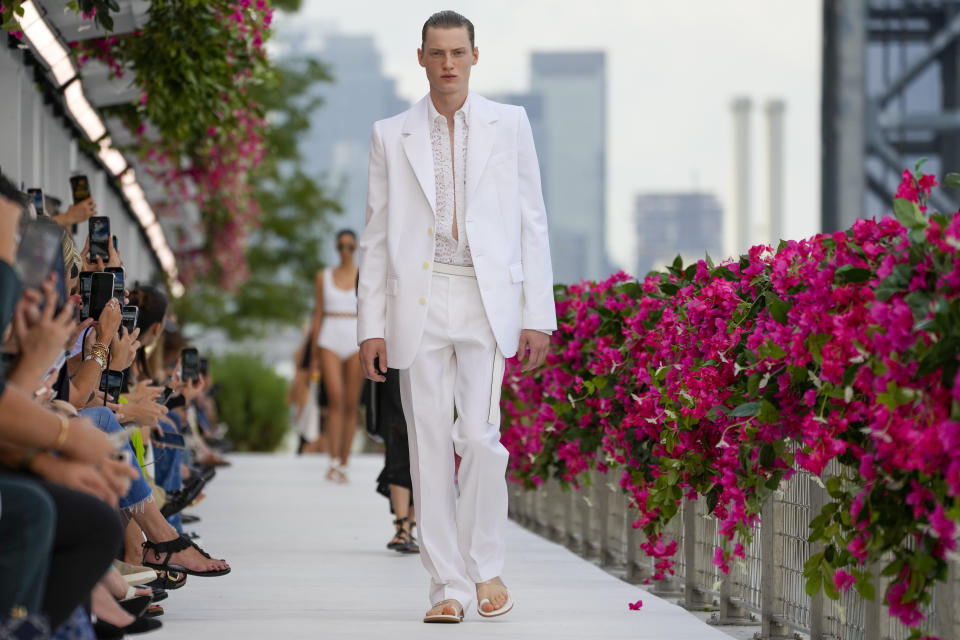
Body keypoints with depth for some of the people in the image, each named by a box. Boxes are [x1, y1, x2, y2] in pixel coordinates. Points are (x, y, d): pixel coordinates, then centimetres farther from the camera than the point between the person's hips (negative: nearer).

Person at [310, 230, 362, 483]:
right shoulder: (324, 276, 10)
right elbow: (318, 313, 12)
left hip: (357, 341, 0)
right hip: (330, 341, 0)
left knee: (351, 405, 1)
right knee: (335, 398, -17)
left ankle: (343, 465, 8)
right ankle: (334, 462, -20)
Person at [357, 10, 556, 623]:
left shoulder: (510, 125, 8)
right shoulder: (392, 136, 10)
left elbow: (532, 222, 7)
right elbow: (376, 235, 10)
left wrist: (538, 315, 0)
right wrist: (372, 325, 3)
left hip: (487, 301, -1)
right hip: (419, 304, 1)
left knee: (479, 436, -13)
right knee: (430, 446, 0)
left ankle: (486, 567, 7)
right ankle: (449, 587, 5)